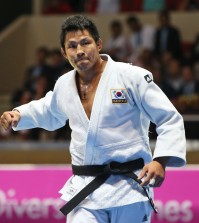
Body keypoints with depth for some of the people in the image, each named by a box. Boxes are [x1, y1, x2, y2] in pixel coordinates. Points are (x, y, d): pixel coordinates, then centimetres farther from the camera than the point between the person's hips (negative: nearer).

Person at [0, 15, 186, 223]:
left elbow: (171, 120, -8)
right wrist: (18, 115, 13)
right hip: (84, 191, 4)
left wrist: (160, 161, -22)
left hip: (129, 187, -4)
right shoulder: (64, 85, 8)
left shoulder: (132, 77, -10)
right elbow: (47, 113, 32)